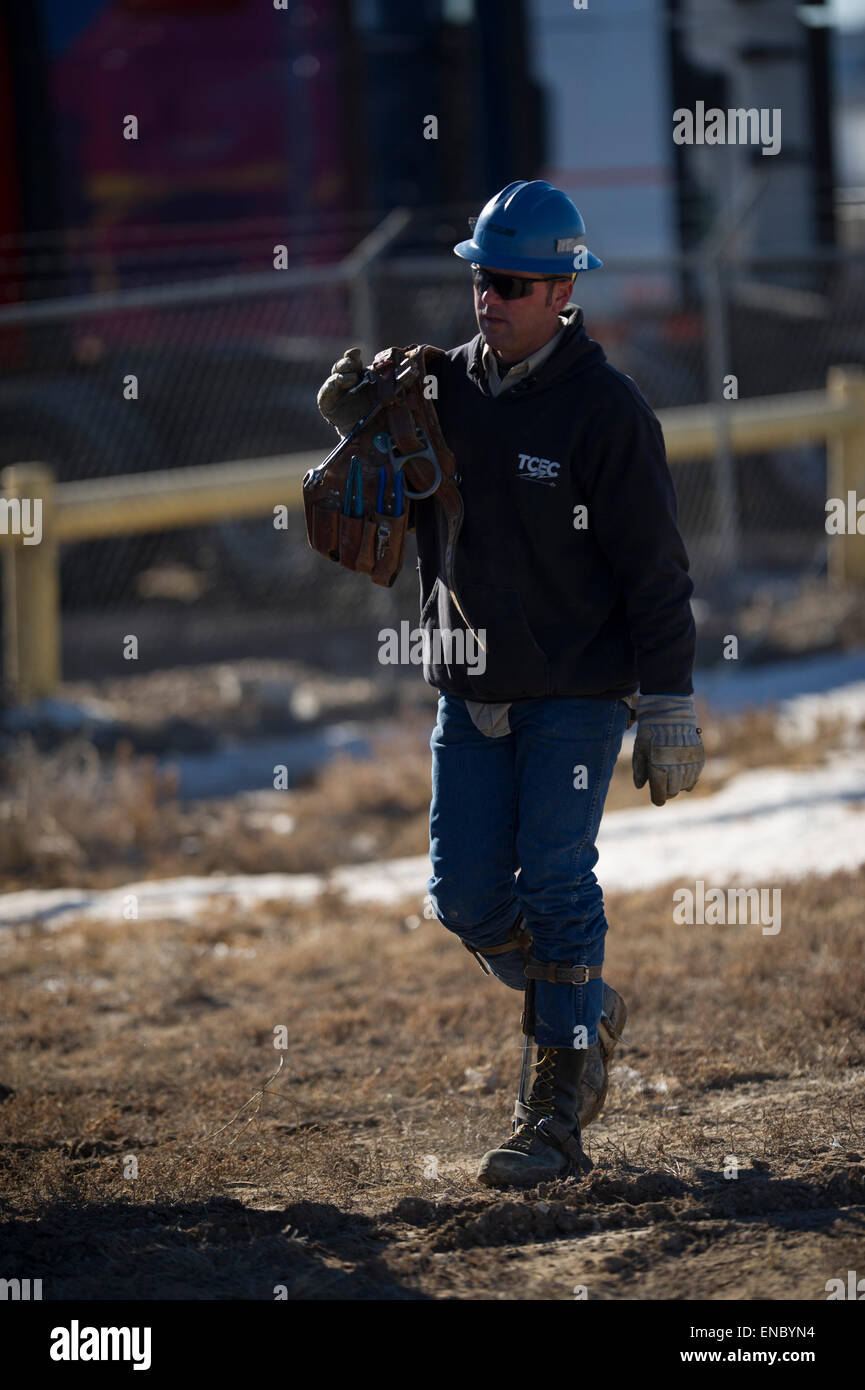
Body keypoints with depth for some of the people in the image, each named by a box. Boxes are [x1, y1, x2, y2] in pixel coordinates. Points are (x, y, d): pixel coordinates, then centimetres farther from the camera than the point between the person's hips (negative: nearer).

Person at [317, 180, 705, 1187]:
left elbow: (654, 570, -10)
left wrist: (668, 708, -13)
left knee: (555, 891, -10)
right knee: (465, 896, 4)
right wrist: (363, 434, -6)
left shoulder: (605, 409, -10)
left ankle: (556, 1115, -6)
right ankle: (588, 1015, 30)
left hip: (576, 695, -6)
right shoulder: (445, 388, 6)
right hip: (470, 690, 6)